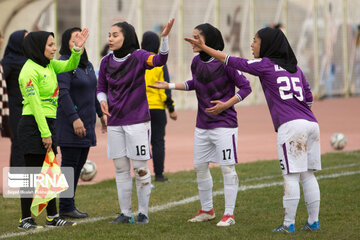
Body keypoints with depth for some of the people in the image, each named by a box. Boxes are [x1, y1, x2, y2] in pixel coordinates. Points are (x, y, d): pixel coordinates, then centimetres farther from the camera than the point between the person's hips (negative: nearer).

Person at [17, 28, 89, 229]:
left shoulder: (48, 65, 11)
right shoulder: (29, 71, -14)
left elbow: (69, 66, 18)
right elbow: (35, 104, -17)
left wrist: (77, 49, -2)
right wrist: (45, 133, -18)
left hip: (48, 122, 9)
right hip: (33, 124, -9)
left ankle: (53, 216, 17)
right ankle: (26, 219, 0)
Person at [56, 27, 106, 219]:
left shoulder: (87, 65, 16)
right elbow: (62, 93, -20)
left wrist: (101, 113, 20)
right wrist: (74, 118, -25)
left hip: (86, 122, 9)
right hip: (70, 123, -9)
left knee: (79, 163, 10)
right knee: (70, 163, -6)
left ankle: (69, 205, 15)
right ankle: (65, 207, -2)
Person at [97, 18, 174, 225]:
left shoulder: (138, 57, -9)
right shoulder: (106, 62, 4)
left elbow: (159, 60, -27)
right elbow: (101, 87, 14)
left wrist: (165, 37, -43)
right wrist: (102, 100, -7)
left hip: (137, 121, -5)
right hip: (115, 122, 5)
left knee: (140, 168, 0)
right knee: (121, 168, 10)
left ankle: (143, 213, 11)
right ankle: (125, 214, 18)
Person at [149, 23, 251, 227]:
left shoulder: (224, 62, -16)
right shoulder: (197, 62, 4)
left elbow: (245, 87, -13)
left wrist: (226, 105, -19)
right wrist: (170, 86, 15)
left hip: (224, 124, -7)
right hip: (203, 125, 7)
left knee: (227, 168, -5)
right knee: (200, 167, 11)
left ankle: (229, 214, 1)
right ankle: (207, 210, 26)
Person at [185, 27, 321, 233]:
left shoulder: (265, 65, 1)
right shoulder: (295, 68, 19)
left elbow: (230, 61, 5)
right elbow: (309, 97, 18)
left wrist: (203, 47, 13)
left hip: (291, 125, -7)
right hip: (311, 123, 7)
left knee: (291, 176, -6)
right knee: (308, 175, 10)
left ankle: (289, 224, -5)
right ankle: (313, 221, 11)